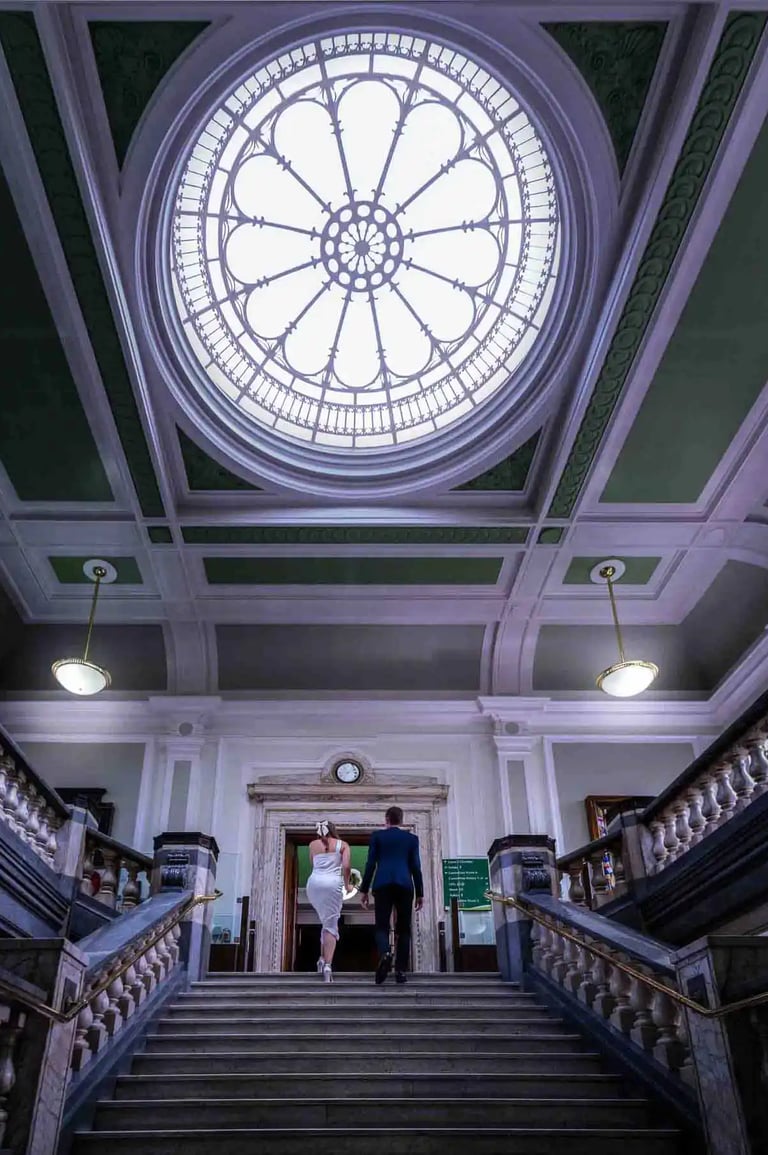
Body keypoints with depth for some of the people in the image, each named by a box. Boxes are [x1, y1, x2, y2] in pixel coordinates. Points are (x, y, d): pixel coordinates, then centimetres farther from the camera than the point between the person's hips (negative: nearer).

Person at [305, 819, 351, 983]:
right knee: (331, 925, -1)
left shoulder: (313, 845, 17)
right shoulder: (342, 845, 11)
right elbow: (346, 866, -1)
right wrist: (346, 884, 13)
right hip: (332, 883, -3)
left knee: (326, 922, 23)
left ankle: (322, 959, 13)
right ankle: (328, 964, -16)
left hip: (314, 883, 3)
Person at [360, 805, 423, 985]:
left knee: (382, 926, 1)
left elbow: (371, 864, 5)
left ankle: (385, 954, -28)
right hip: (404, 885, 1)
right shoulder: (411, 838, 13)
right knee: (403, 928, 7)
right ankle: (400, 971, 1)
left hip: (383, 884, -1)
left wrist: (364, 890, 9)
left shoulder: (377, 835, 10)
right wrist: (420, 893, 13)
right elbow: (415, 867, 9)